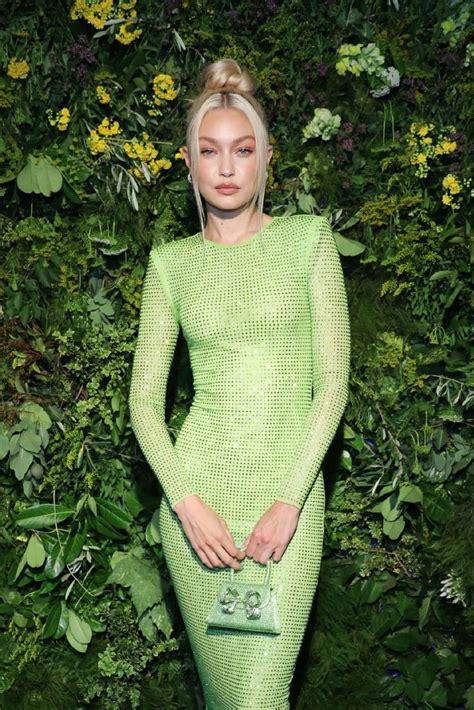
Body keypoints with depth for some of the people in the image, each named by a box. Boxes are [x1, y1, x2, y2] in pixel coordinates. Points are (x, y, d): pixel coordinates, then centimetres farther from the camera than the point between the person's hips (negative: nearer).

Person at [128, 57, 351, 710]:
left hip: (289, 492, -2)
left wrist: (289, 501, -11)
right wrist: (187, 503, -8)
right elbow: (145, 398, 5)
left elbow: (333, 381, -3)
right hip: (196, 489, 2)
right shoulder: (171, 263, 6)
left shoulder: (307, 239, 1)